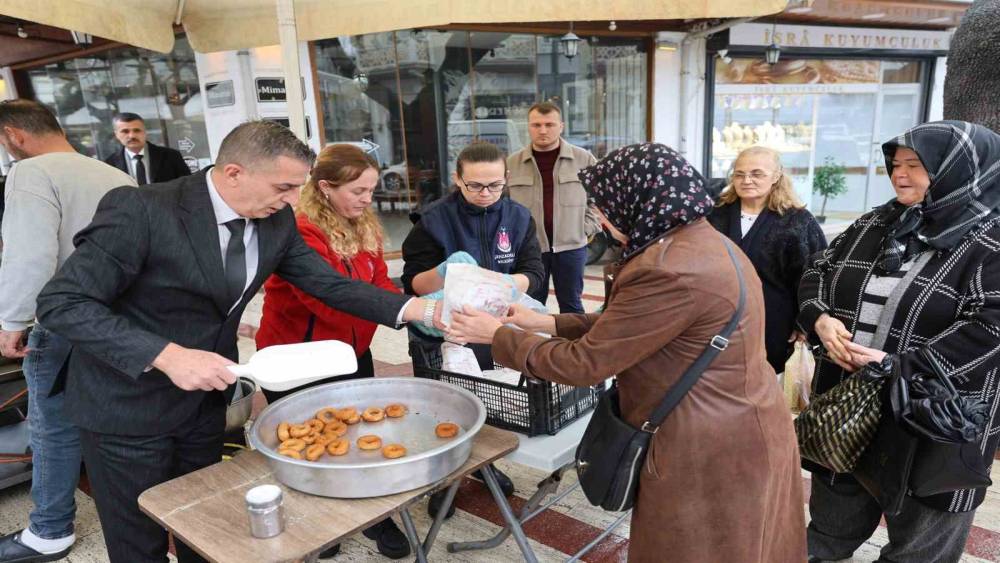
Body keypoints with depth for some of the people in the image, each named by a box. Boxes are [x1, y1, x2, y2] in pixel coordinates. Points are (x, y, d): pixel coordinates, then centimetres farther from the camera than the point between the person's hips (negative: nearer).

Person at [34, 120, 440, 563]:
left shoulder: (276, 222, -6)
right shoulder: (141, 211, -25)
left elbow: (331, 284, -2)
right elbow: (61, 303, -24)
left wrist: (423, 310, -13)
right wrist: (167, 356, -34)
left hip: (205, 397, 6)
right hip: (128, 405, -5)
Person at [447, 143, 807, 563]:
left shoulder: (671, 270, -29)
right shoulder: (702, 243, 4)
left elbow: (585, 363, -21)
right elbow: (625, 324, 10)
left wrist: (497, 335, -9)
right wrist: (548, 323, 9)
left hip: (712, 453, -9)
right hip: (737, 433, 9)